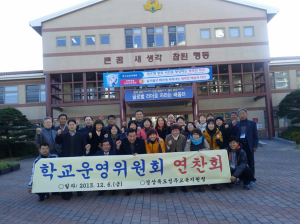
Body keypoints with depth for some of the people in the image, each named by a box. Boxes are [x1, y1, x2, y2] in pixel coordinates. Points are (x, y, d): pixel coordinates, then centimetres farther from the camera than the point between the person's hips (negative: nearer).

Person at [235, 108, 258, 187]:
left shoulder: (252, 123, 4)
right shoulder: (236, 124, 5)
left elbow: (255, 135, 3)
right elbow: (234, 136, 5)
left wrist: (255, 146, -4)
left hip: (249, 145, -1)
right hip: (240, 146, 1)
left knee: (251, 163, 6)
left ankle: (251, 179, 15)